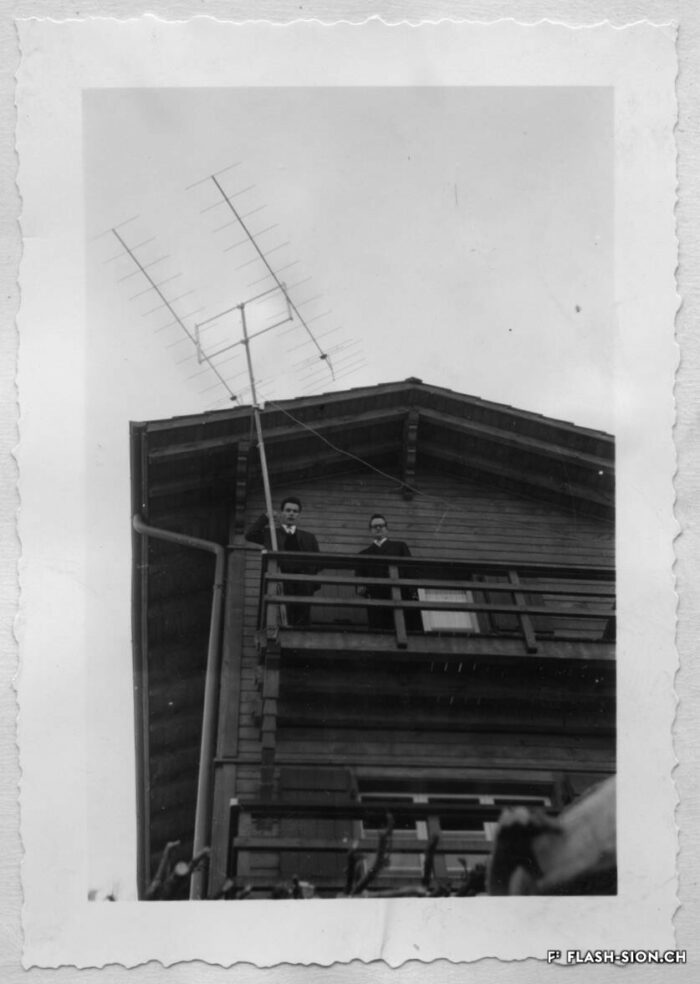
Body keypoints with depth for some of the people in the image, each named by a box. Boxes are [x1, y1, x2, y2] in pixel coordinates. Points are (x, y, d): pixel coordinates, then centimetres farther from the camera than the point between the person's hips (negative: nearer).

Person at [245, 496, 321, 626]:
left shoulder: (308, 537, 24)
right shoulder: (270, 534, 18)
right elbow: (249, 534, 5)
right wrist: (265, 518, 4)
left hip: (303, 585, 2)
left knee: (302, 622, -5)